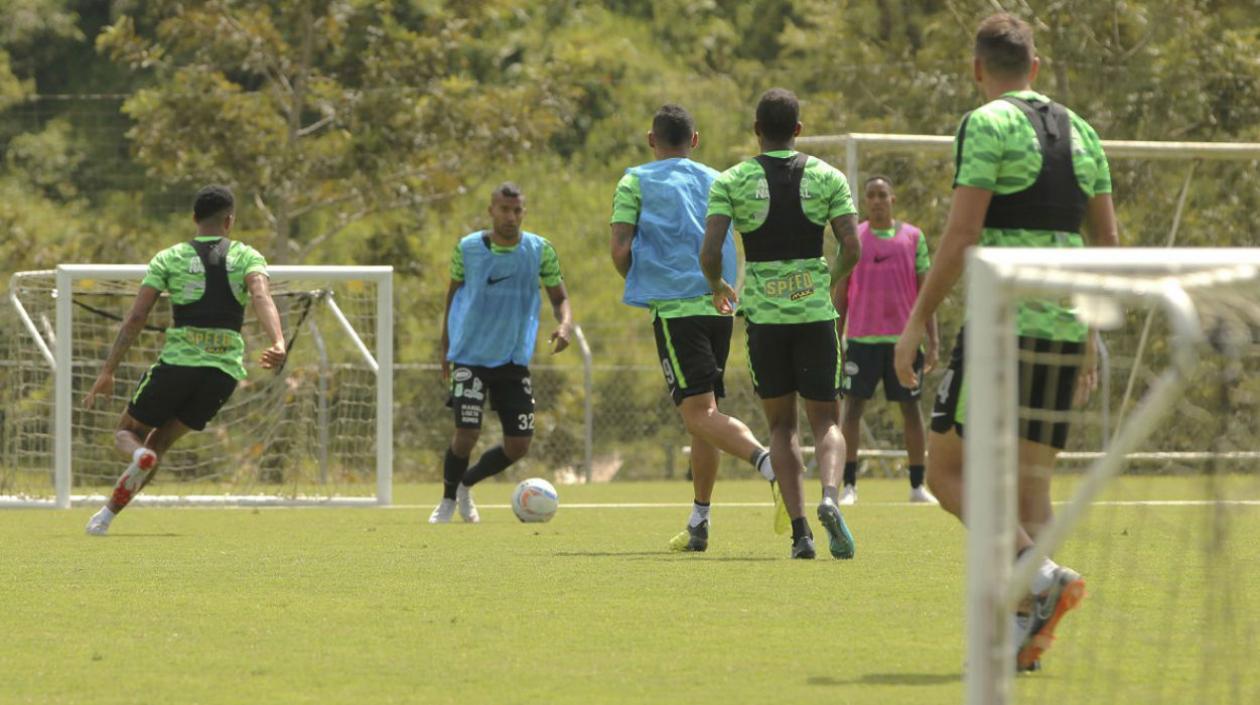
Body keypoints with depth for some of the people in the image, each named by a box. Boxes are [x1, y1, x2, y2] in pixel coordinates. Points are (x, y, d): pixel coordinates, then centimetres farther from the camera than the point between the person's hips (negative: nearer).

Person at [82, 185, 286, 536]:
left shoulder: (170, 258, 7)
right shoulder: (247, 257, 8)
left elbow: (136, 317, 0)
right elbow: (261, 297, -14)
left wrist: (107, 372, 2)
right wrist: (278, 343, -29)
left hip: (178, 361, -2)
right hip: (225, 370, 2)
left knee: (128, 432, 17)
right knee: (160, 442, 17)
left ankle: (139, 454, -21)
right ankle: (108, 514, 3)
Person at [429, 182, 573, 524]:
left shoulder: (540, 251, -4)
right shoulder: (467, 249, -5)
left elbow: (559, 297, 3)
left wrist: (565, 325, -19)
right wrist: (446, 346, 11)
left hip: (515, 361, 2)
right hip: (470, 357, -2)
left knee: (518, 446, 0)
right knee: (467, 434, -14)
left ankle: (466, 485, 27)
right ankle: (448, 500, 12)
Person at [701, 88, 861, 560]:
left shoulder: (731, 181, -2)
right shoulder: (827, 177, 1)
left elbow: (709, 252, -10)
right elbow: (852, 248, -3)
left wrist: (718, 287, 12)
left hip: (763, 313, 0)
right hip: (815, 310, 0)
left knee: (781, 425, 11)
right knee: (826, 420, 8)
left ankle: (799, 529, 0)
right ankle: (829, 496, -22)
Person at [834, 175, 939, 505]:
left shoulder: (913, 237, 7)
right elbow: (841, 293, 8)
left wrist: (933, 341, 1)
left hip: (903, 338, 1)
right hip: (862, 338, -1)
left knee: (911, 409, 4)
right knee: (853, 407, -4)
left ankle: (917, 486, 11)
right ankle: (849, 485, -1)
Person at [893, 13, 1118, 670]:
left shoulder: (988, 124, -6)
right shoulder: (1077, 131, 14)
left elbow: (961, 233, -14)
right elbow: (1108, 240, 15)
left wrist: (916, 321, -9)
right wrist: (1089, 336, 22)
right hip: (1065, 330, 7)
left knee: (947, 472, 0)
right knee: (1032, 480, 9)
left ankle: (1040, 575, -19)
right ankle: (1024, 629, 0)